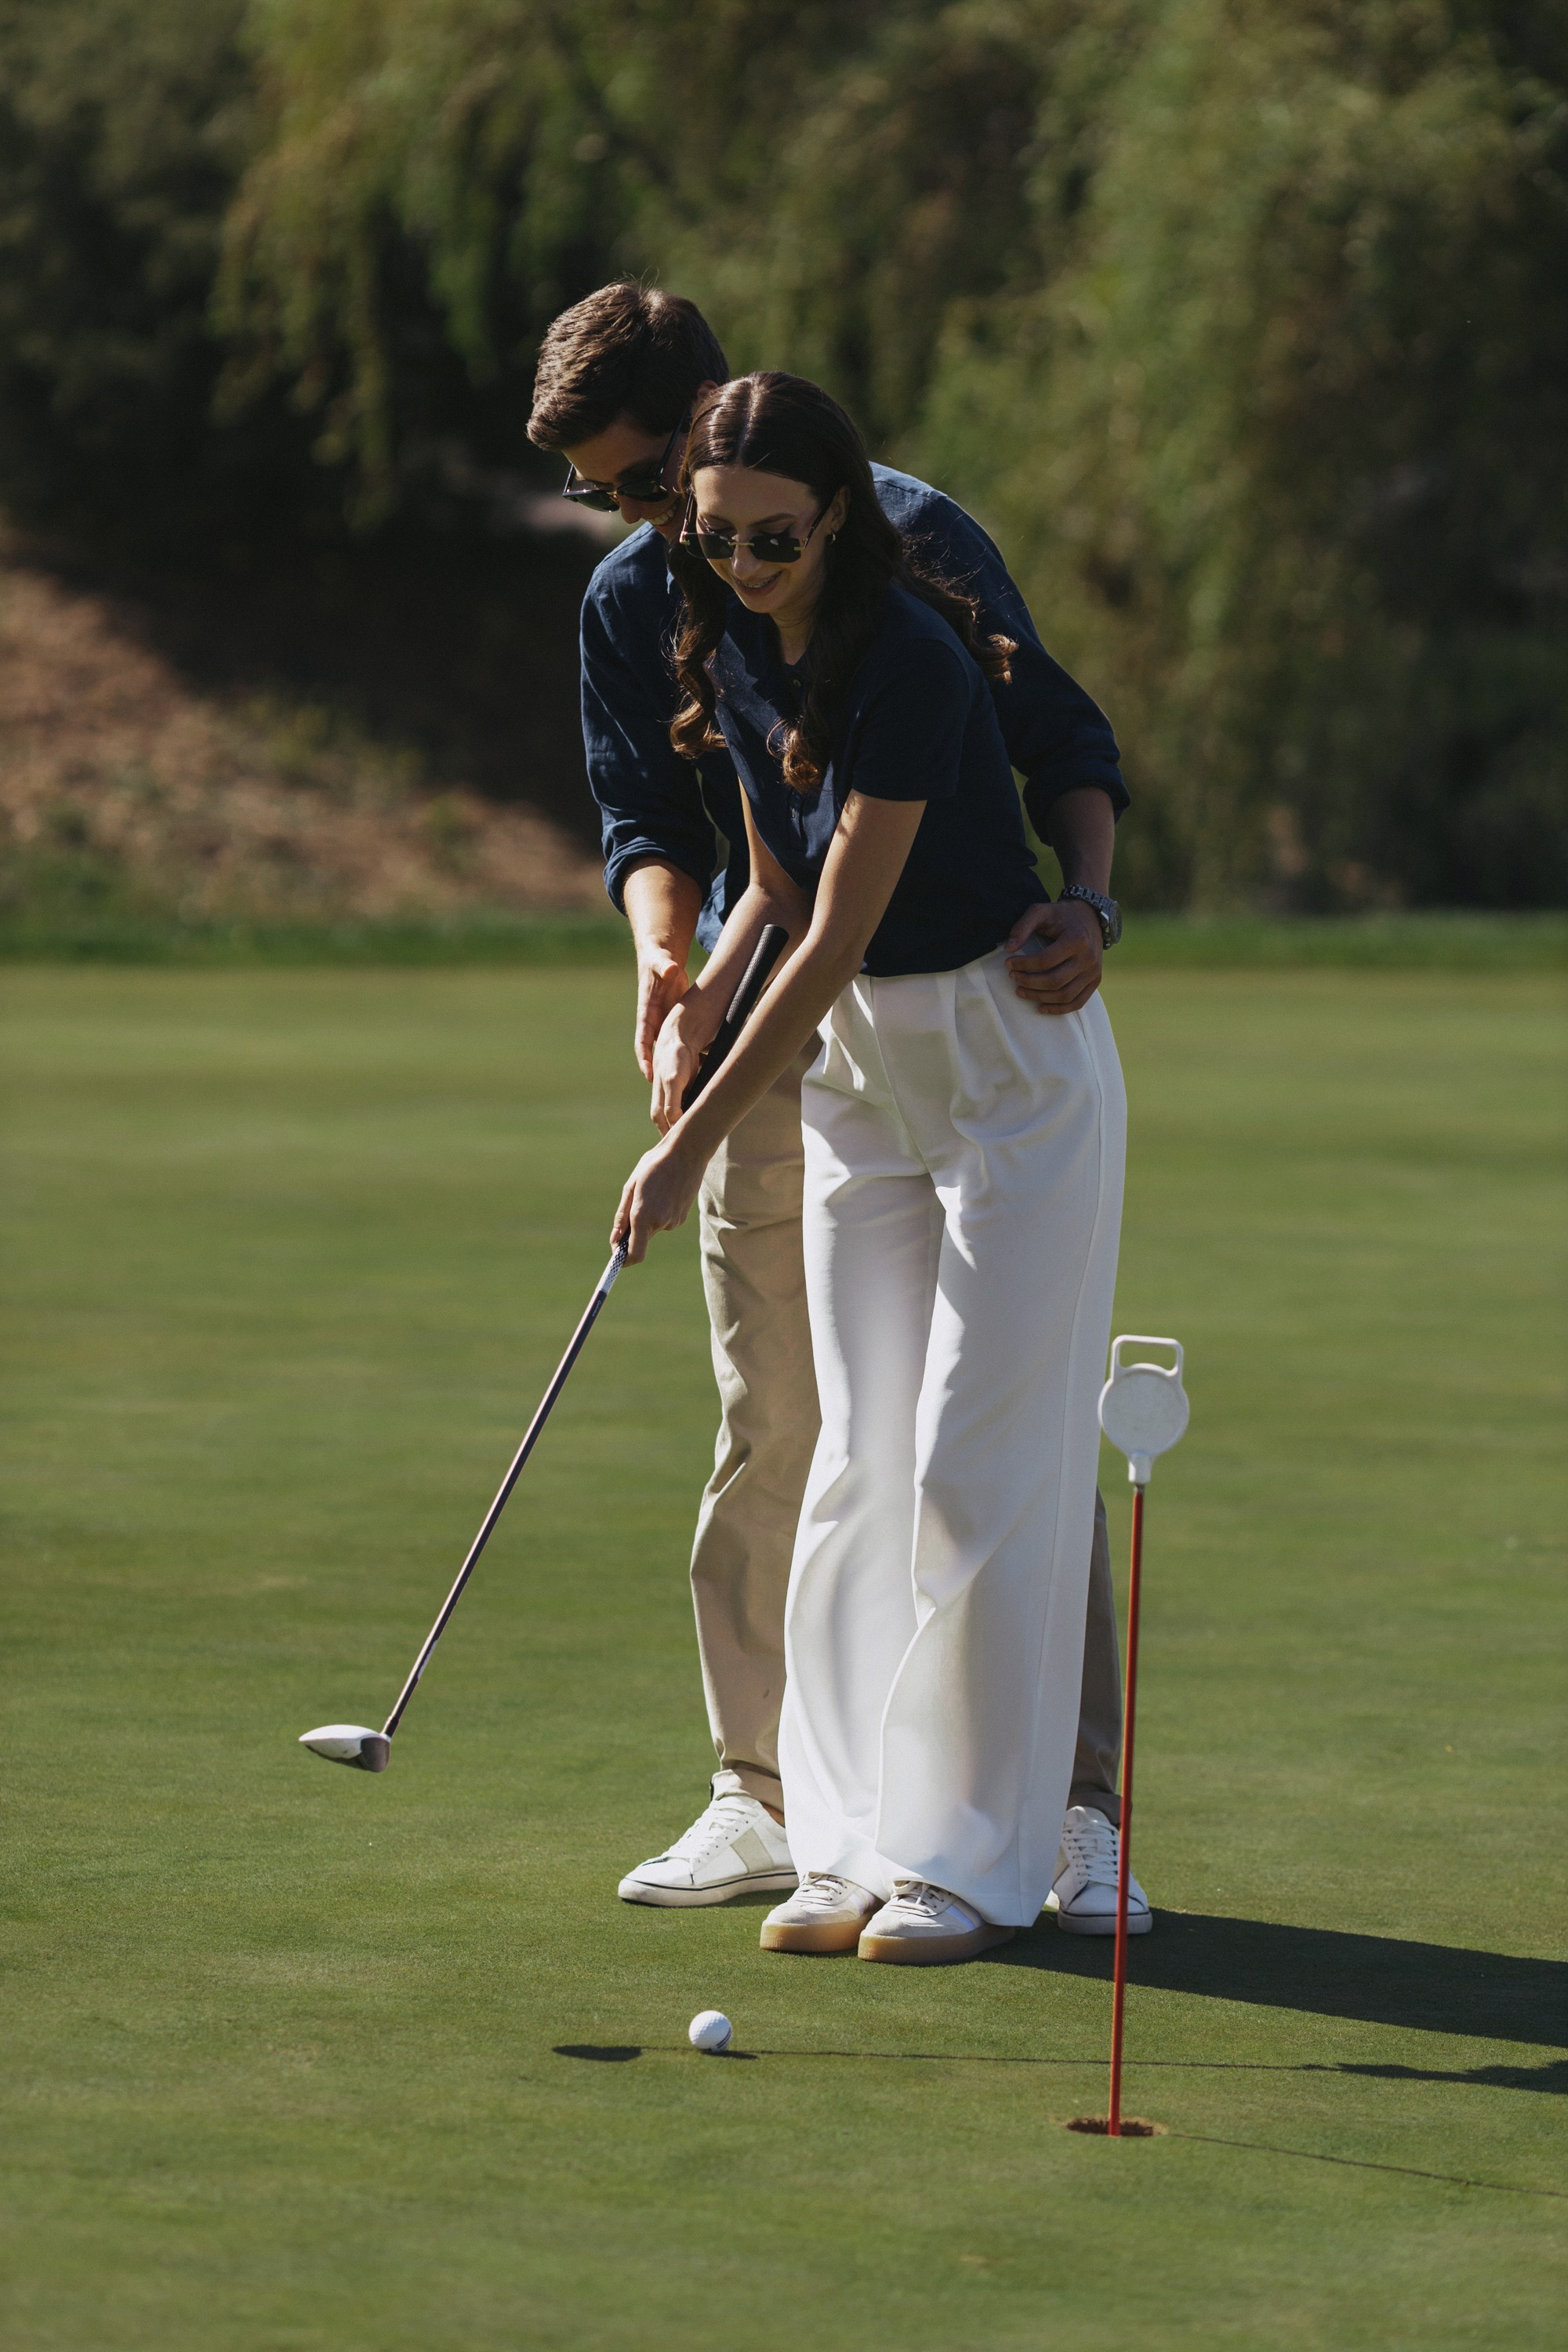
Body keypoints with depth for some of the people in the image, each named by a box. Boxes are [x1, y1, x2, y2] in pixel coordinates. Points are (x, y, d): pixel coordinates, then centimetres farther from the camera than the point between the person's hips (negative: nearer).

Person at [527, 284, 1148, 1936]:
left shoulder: (909, 538, -8)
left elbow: (1065, 744, -5)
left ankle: (1076, 1804, -5)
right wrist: (662, 943, -15)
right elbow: (646, 818, 8)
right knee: (768, 1429, 4)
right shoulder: (631, 603, 6)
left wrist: (1086, 903, -24)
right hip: (773, 1041, 4)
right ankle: (765, 1794, 12)